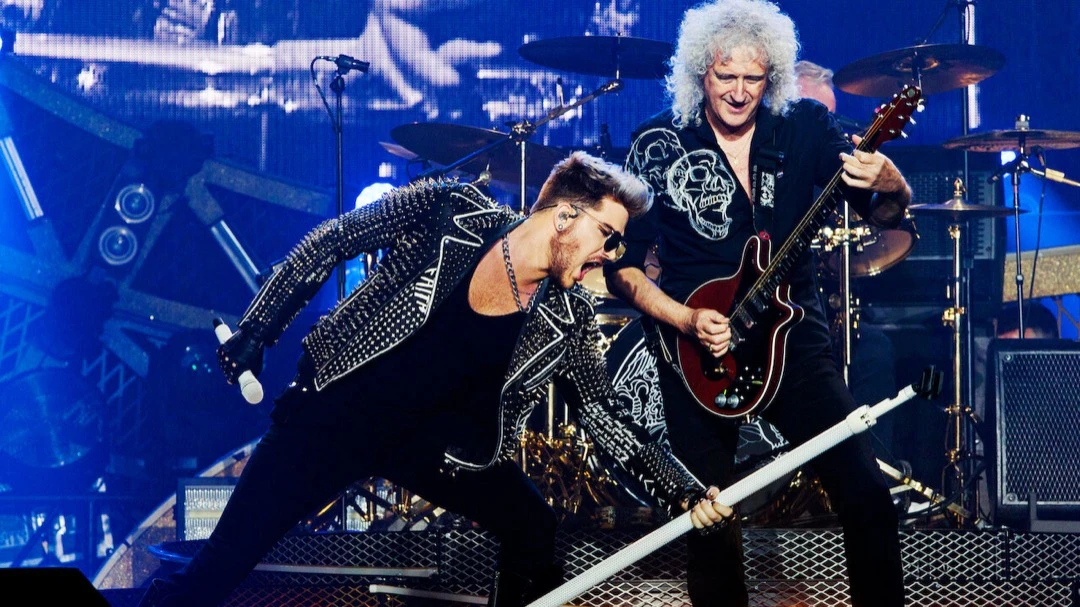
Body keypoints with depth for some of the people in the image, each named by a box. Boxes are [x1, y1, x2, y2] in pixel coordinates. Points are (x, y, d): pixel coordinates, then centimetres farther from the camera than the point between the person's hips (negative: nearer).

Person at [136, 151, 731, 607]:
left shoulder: (567, 320, -6)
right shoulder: (449, 210, -16)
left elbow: (606, 422, -2)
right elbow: (325, 246, -9)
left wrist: (687, 493, -12)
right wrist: (252, 336, -9)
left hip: (430, 441, 3)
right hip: (335, 413, -3)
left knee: (534, 529, -7)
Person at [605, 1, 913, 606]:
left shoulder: (806, 125, -1)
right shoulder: (658, 144, -4)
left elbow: (886, 215, -2)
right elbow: (623, 263, -2)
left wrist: (890, 187, -26)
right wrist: (684, 319, -16)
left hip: (793, 330, 1)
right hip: (698, 343, -1)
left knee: (868, 493, -8)